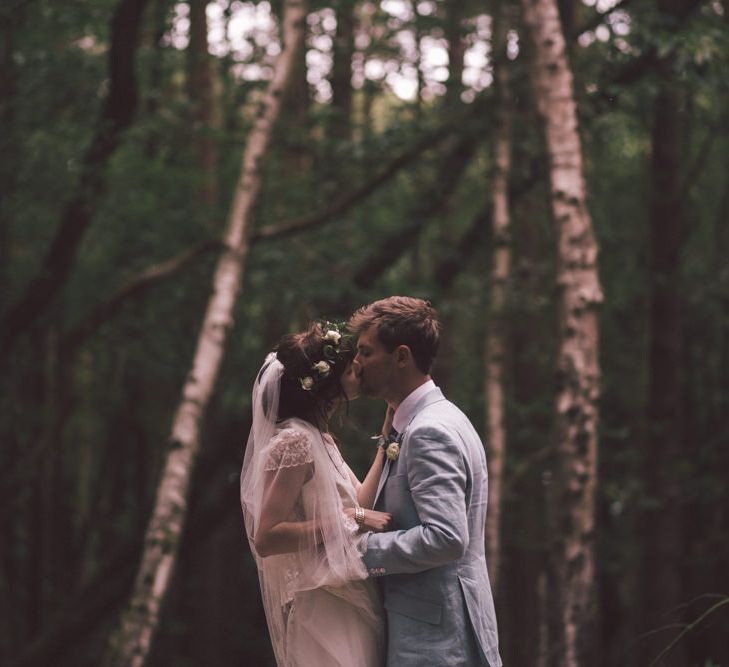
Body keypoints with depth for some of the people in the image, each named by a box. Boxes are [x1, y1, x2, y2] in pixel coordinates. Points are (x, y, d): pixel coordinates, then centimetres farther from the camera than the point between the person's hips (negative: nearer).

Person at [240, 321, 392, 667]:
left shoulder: (319, 437, 12)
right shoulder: (295, 440, -17)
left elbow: (362, 501, 9)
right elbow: (266, 539, -22)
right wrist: (350, 520, -21)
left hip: (348, 604, 9)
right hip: (325, 609, -9)